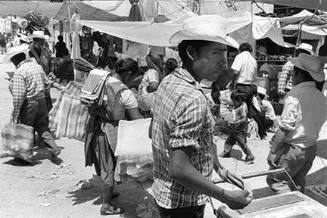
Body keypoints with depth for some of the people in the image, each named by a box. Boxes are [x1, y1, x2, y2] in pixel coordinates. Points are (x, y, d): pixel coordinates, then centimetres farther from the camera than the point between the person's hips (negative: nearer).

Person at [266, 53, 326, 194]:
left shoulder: (295, 94, -19)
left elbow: (286, 126, -21)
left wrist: (273, 151, -15)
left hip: (294, 149, -8)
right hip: (312, 148, 8)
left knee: (274, 180, 5)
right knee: (298, 184, 20)